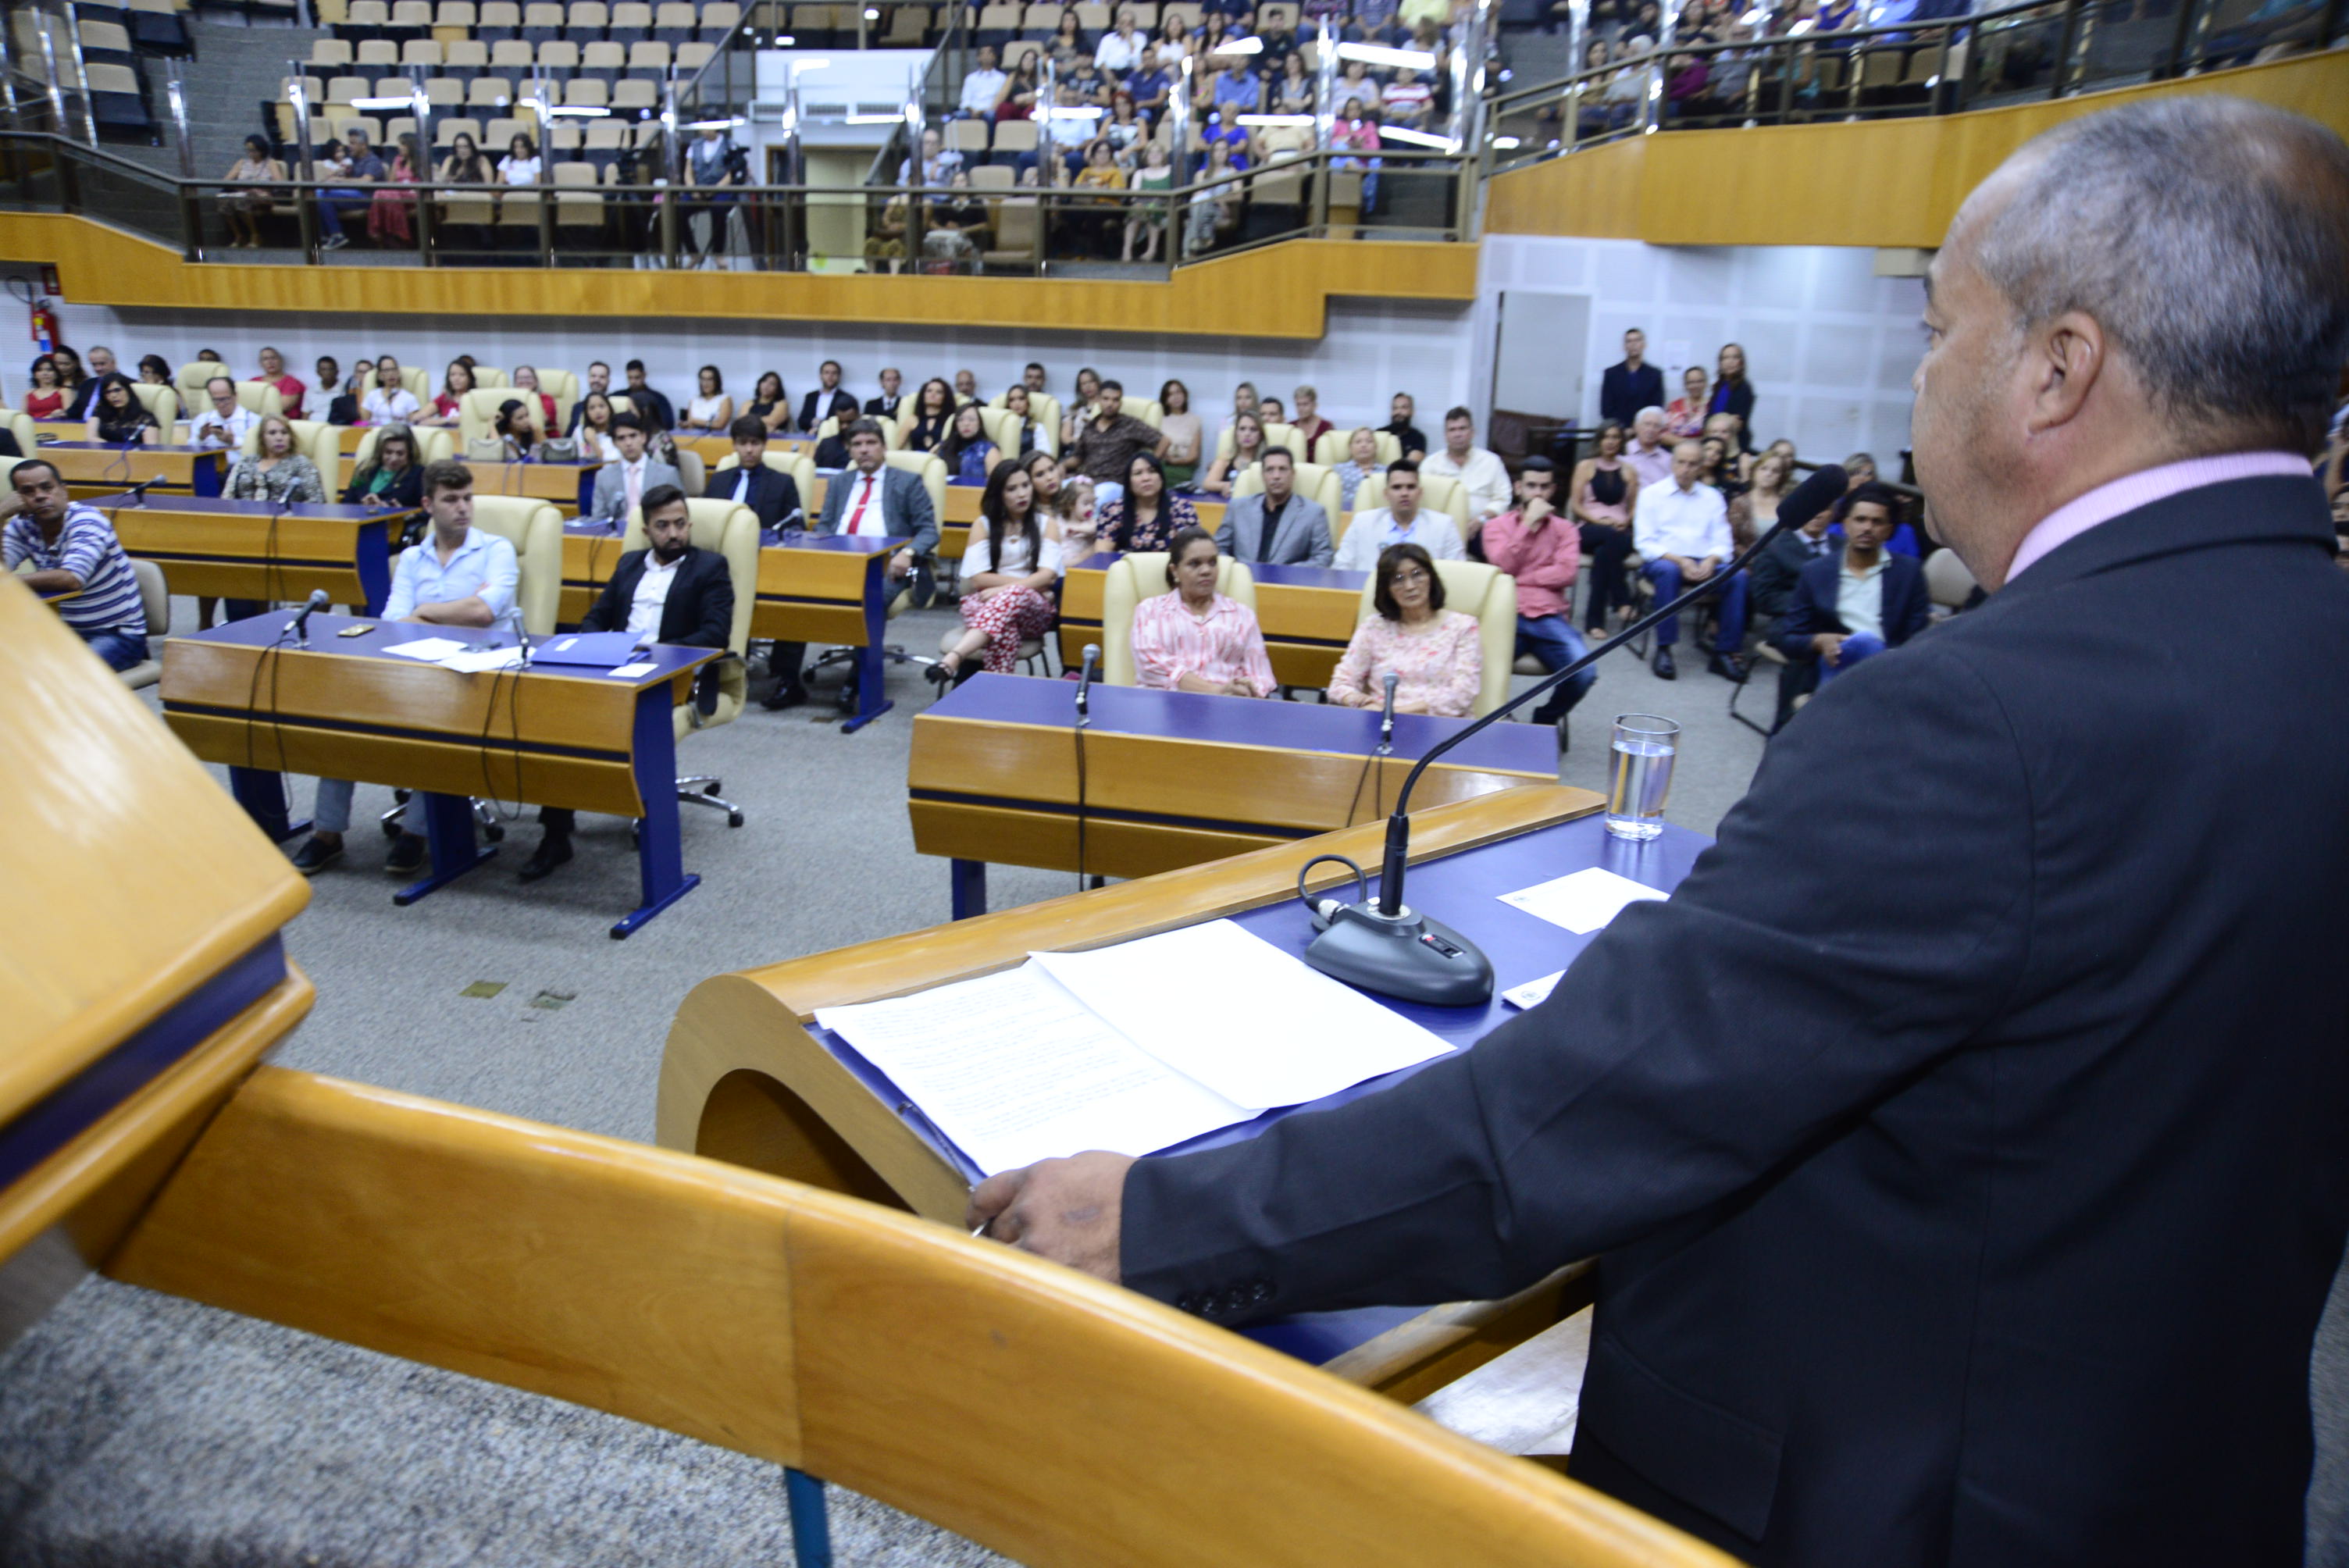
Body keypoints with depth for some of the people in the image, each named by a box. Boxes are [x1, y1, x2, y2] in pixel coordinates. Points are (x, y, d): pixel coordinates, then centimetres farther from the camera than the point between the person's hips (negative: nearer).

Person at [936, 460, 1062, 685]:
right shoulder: (984, 524, 12)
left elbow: (1048, 575, -3)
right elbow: (977, 578, -1)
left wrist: (1005, 589, -17)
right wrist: (1030, 582, -7)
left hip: (1032, 609, -1)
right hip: (983, 601, 1)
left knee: (1013, 597, -40)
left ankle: (952, 661, -58)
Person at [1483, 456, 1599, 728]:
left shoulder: (1564, 528, 18)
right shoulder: (1497, 526, 16)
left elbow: (1566, 573, 0)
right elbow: (1503, 566, -4)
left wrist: (1518, 578, -4)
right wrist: (1529, 522, -3)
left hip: (1549, 616, 2)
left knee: (1584, 675, -25)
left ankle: (1545, 721, 6)